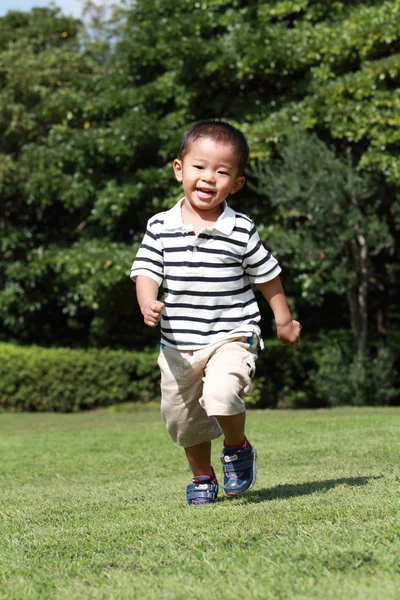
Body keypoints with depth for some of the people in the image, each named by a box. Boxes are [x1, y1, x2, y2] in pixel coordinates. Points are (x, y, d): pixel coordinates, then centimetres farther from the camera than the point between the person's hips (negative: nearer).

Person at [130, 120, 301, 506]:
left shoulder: (240, 231, -6)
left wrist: (284, 320, 13)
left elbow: (266, 274, 5)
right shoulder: (161, 228, -3)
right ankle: (202, 477, 40)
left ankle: (237, 447, 4)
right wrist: (148, 306, -24)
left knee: (221, 395, -28)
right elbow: (146, 271, -3)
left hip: (232, 337, -3)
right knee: (182, 417, 13)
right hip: (179, 345, 3)